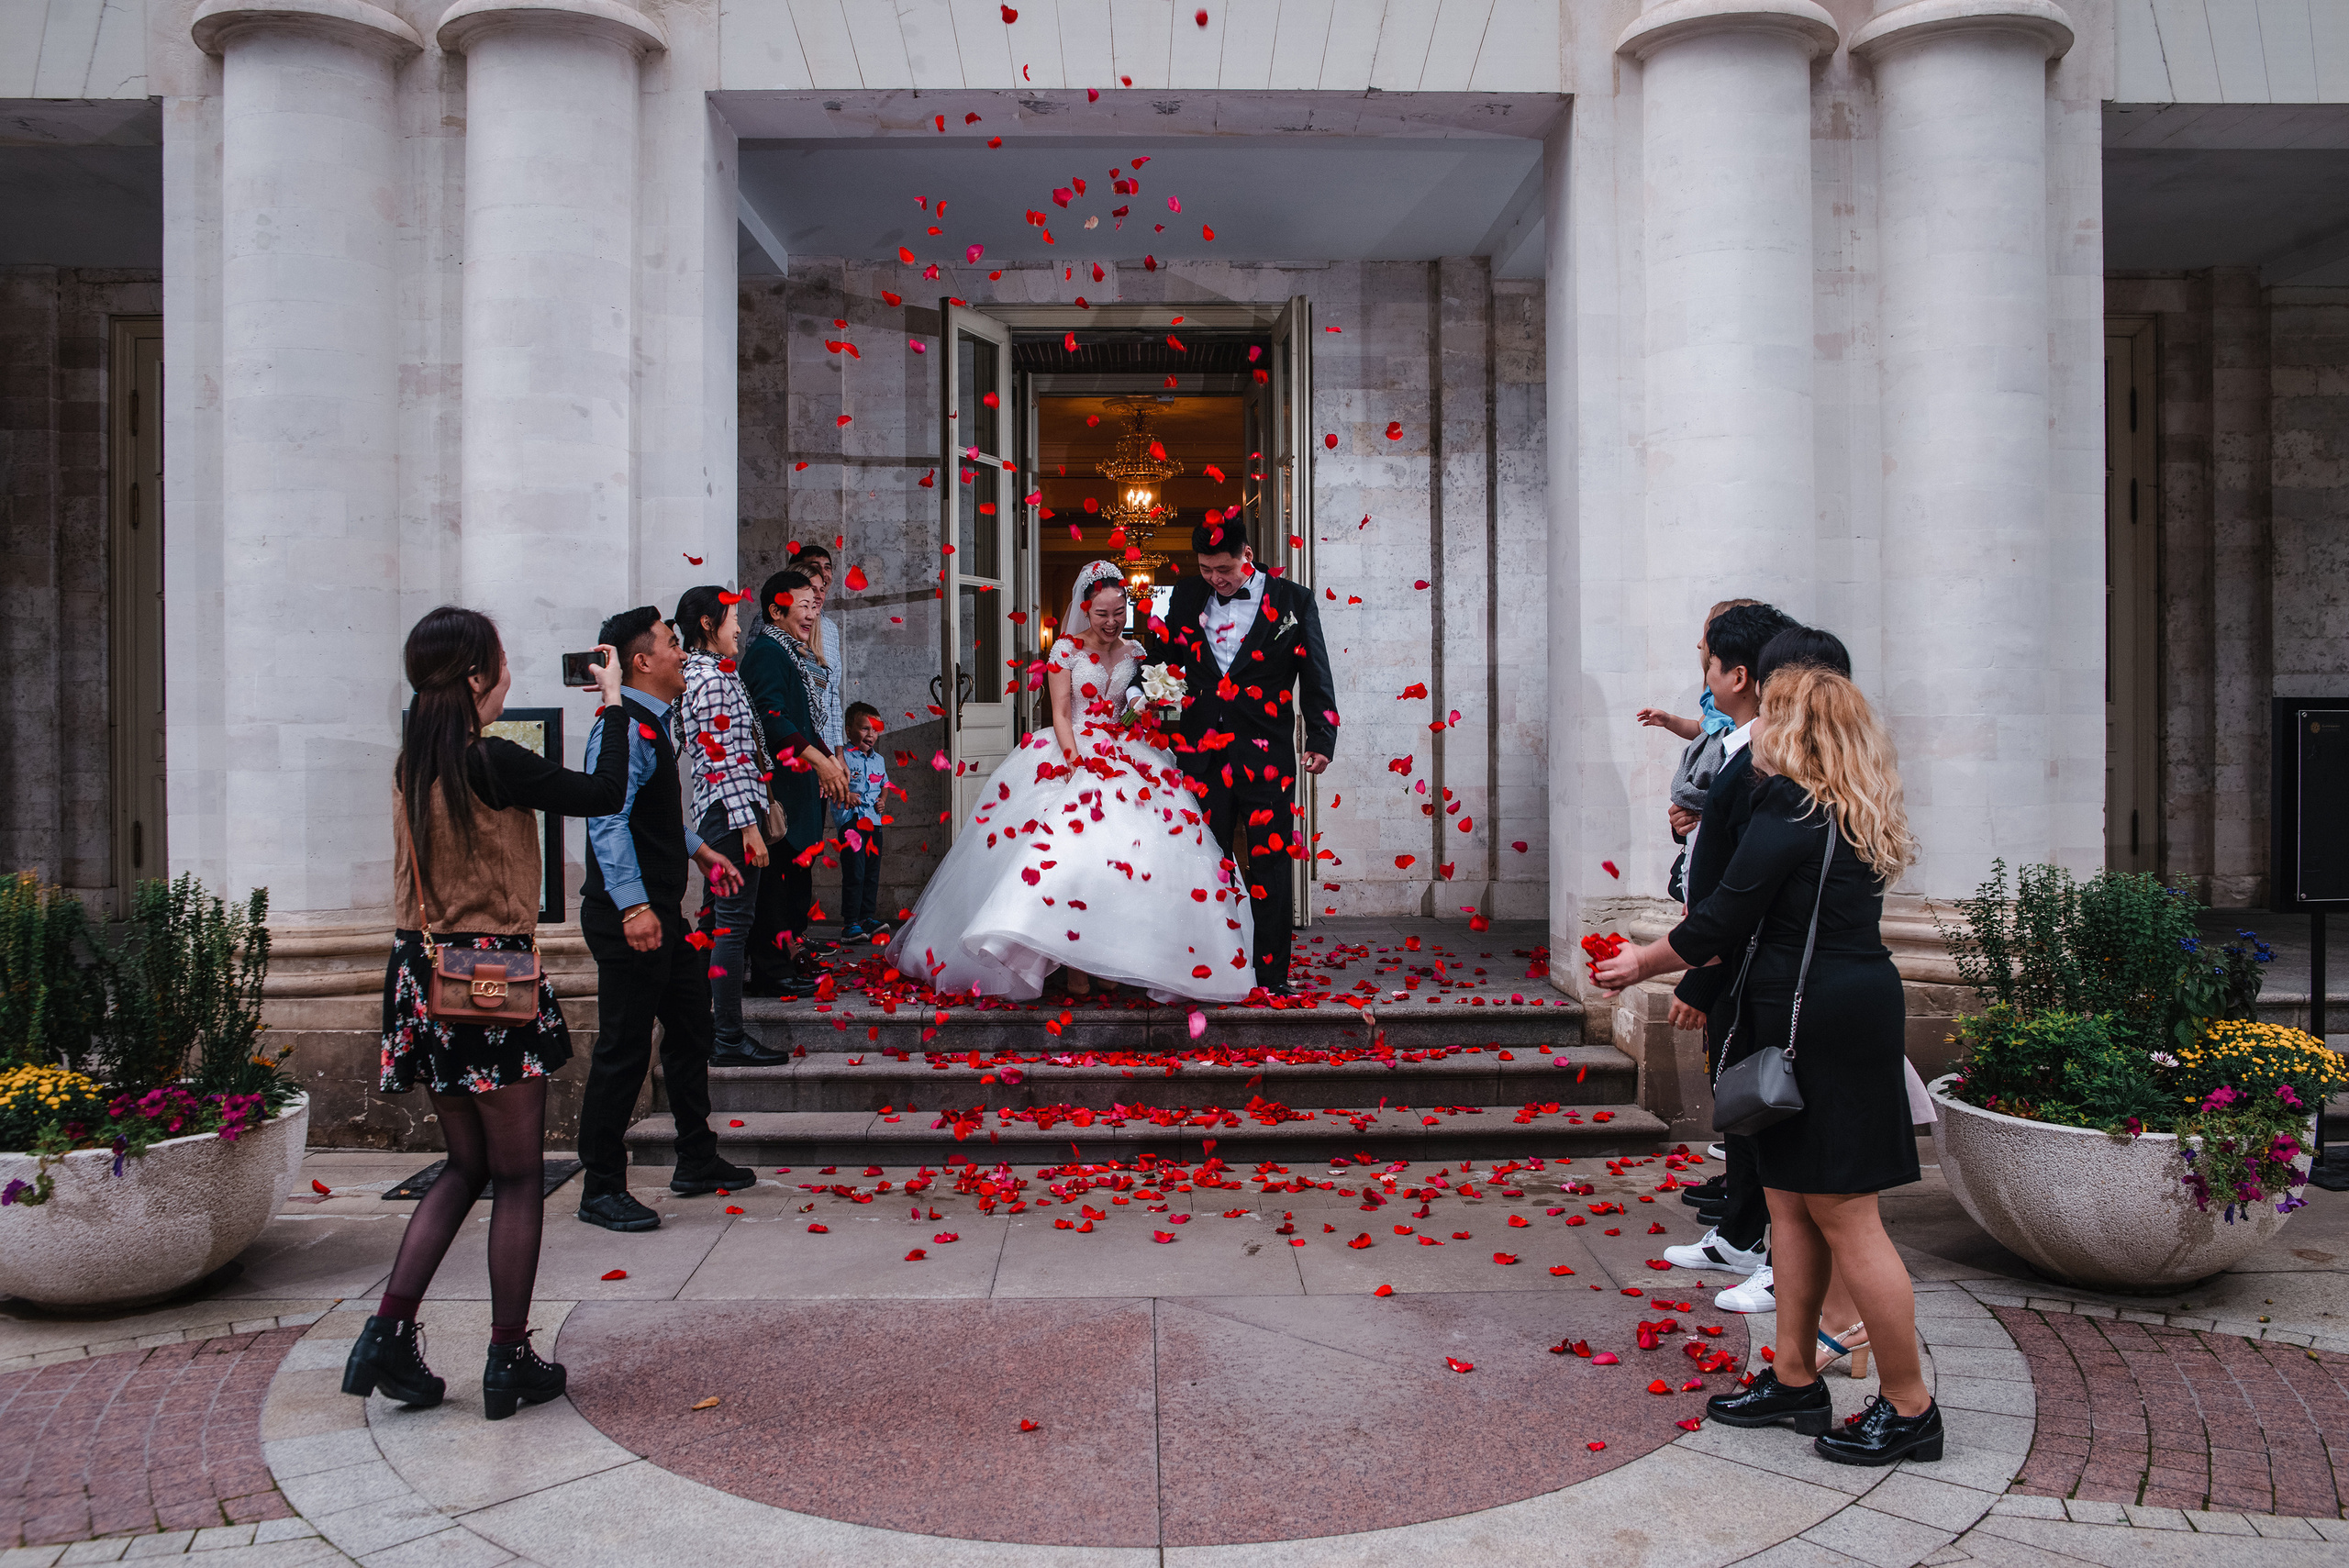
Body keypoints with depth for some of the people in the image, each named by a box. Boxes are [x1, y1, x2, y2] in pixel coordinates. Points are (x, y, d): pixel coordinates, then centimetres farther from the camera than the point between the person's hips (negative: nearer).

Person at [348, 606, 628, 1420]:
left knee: (466, 1165, 20)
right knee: (518, 1177, 5)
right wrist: (614, 703, 0)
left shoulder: (413, 762, 6)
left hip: (423, 976, 8)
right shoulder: (492, 762, -16)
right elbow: (602, 794, -10)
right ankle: (509, 1362, 12)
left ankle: (388, 1333, 13)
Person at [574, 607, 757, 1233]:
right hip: (630, 916, -11)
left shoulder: (652, 724, 16)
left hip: (663, 911, 11)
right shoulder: (622, 728, -16)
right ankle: (602, 1190, 7)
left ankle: (697, 1162, 32)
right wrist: (633, 906, -31)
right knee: (624, 1047, -4)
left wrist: (700, 851, 29)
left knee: (690, 1028, 18)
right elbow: (609, 822, -25)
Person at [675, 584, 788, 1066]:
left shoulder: (700, 674, 18)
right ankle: (730, 1040, -4)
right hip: (732, 811, -11)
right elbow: (723, 759, -19)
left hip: (716, 813, 11)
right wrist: (749, 825, -20)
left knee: (717, 918, 15)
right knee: (733, 922, -8)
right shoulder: (712, 678, -14)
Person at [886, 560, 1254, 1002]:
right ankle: (1074, 962, -22)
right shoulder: (1066, 649, 3)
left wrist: (1145, 714, -2)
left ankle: (1112, 961, -12)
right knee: (1071, 843, -25)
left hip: (1126, 757, 4)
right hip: (1073, 753, -4)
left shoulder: (1135, 652, 13)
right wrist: (1075, 760, -17)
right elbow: (1061, 711, -4)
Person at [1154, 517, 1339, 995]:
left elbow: (1315, 674, 2)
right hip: (1201, 754, 2)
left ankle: (1272, 977, 8)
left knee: (1269, 868, 1)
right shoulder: (1187, 596, 11)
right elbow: (1167, 656, 21)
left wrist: (1320, 739, -7)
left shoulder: (1293, 601, 4)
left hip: (1266, 757, -2)